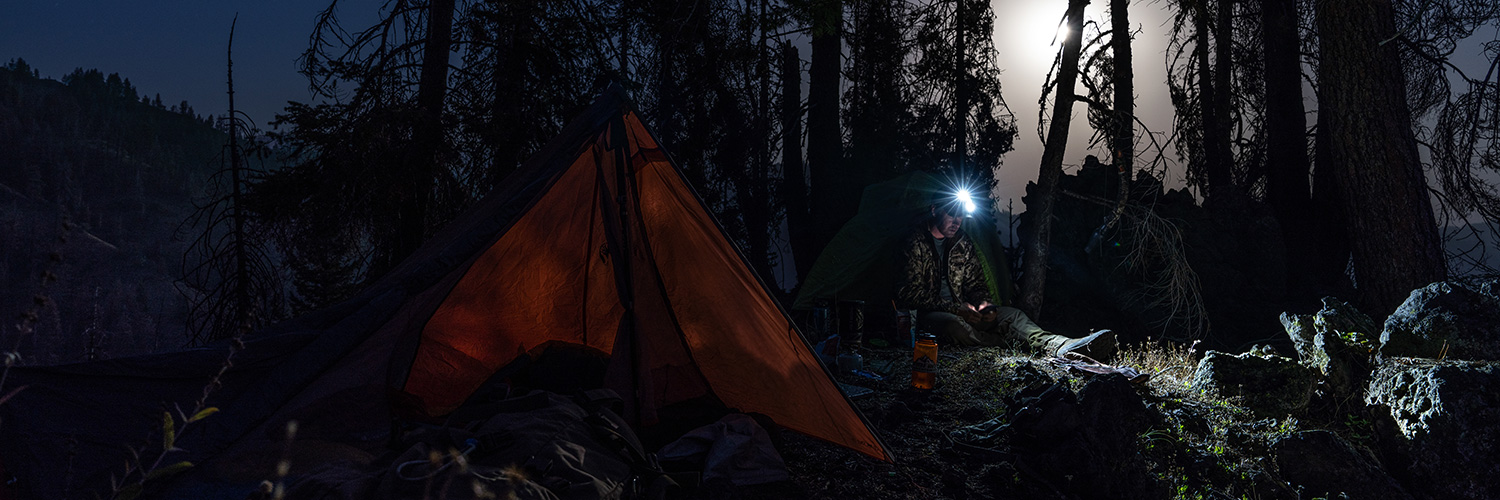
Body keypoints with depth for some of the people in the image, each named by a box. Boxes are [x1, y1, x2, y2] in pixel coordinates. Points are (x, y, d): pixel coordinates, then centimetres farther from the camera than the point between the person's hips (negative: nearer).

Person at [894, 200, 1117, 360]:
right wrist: (956, 309, -20)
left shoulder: (963, 243, 12)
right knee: (955, 326, -42)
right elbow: (911, 295, -15)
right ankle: (1017, 344, -34)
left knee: (1011, 315, -20)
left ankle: (1065, 347, -43)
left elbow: (975, 284, 18)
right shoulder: (914, 244, -9)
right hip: (926, 314, -6)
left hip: (960, 309, 6)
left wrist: (982, 304, -8)